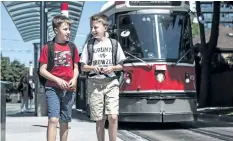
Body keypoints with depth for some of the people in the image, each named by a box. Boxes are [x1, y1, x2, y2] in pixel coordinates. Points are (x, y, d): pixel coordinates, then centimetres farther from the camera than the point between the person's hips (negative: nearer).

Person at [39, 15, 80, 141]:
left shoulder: (72, 47, 8)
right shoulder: (48, 47, -2)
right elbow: (42, 70, -2)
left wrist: (74, 79, -6)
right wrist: (58, 80, -14)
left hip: (69, 89, 4)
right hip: (53, 88, -4)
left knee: (65, 121, 9)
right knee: (53, 119, -15)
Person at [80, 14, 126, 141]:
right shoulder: (89, 45, 6)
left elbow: (121, 65, 10)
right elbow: (83, 67, 8)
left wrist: (112, 68, -11)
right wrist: (92, 67, -12)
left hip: (111, 83, -1)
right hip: (95, 84, 1)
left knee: (113, 117, -12)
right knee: (99, 120, 3)